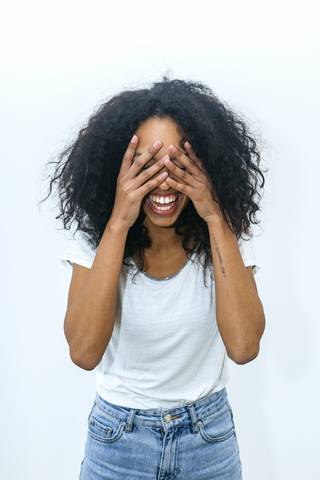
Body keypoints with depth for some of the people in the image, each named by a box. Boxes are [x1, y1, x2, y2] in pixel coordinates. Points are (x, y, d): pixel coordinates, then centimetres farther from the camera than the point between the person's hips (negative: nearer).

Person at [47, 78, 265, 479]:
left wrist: (216, 219, -29)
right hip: (118, 437, 0)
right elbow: (84, 352, -29)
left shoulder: (226, 235, -13)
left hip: (209, 437, 1)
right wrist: (118, 222, -31)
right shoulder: (95, 238, -15)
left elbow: (243, 347, -27)